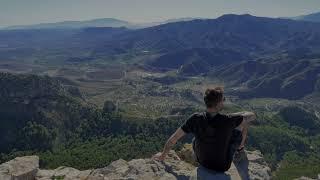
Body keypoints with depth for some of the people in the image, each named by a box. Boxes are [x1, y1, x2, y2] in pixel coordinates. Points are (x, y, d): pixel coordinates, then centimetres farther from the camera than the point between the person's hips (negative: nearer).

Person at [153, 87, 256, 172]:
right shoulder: (227, 121, -29)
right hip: (223, 166, -1)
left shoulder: (195, 119, -25)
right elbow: (252, 116, -10)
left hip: (202, 162, 2)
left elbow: (173, 139, -16)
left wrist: (162, 156, 0)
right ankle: (240, 148, 41)